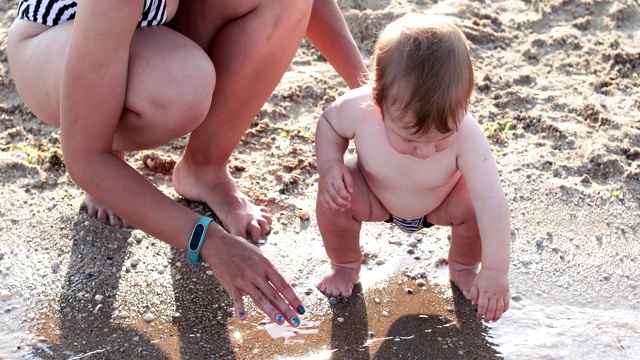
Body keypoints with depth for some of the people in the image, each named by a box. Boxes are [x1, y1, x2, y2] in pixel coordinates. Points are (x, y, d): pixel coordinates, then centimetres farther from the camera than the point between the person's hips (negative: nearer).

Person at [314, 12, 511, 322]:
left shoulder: (467, 136, -42)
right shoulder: (358, 110, -38)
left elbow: (491, 201, -41)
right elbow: (328, 123, -13)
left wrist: (495, 271, -46)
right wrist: (329, 166, -31)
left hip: (440, 202, 0)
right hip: (375, 196, 0)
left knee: (474, 205, -28)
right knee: (332, 199, -27)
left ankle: (463, 268, 9)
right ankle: (345, 267, 8)